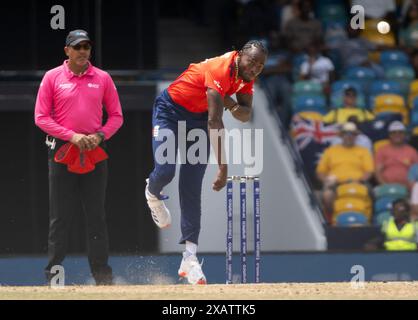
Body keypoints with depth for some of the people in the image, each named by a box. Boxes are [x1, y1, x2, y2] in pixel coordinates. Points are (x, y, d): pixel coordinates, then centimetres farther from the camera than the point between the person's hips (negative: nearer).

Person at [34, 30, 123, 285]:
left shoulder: (102, 78, 7)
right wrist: (72, 136, -13)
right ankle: (53, 274, 5)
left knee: (97, 216, 3)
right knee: (60, 217, 0)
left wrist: (100, 135, -9)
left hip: (95, 153, 2)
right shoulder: (52, 77, 1)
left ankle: (102, 274, 8)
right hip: (62, 151, -2)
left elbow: (116, 116, 10)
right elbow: (41, 117, -2)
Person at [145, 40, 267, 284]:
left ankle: (190, 257, -10)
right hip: (170, 111, -6)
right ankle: (153, 194, 22)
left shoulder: (246, 74, -8)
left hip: (198, 117, 6)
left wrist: (234, 106, -26)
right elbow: (215, 122, -40)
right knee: (165, 171, -19)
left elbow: (246, 115, 0)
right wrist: (223, 168, -45)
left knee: (192, 189, -3)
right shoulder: (221, 70, -34)